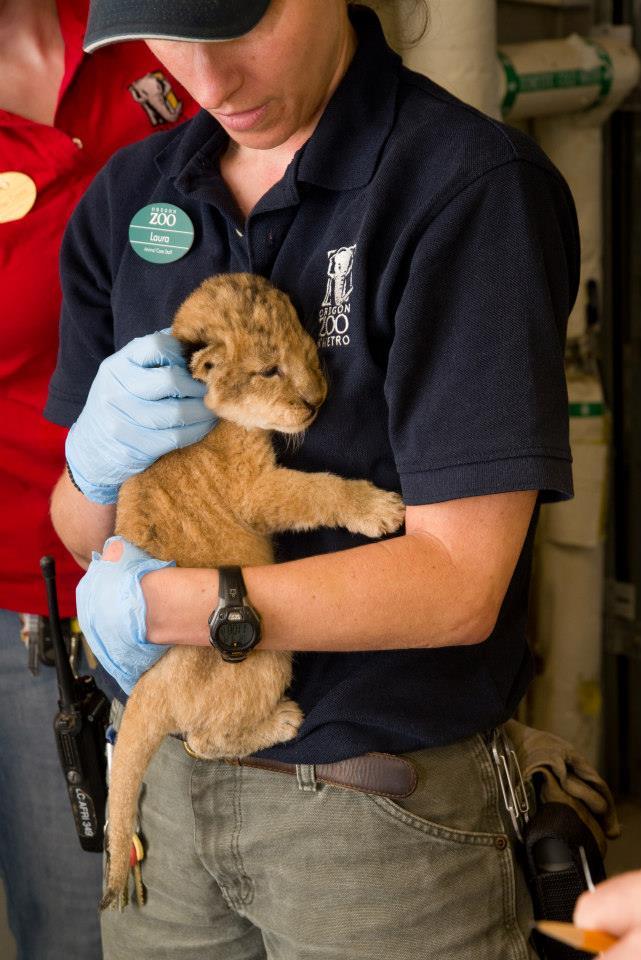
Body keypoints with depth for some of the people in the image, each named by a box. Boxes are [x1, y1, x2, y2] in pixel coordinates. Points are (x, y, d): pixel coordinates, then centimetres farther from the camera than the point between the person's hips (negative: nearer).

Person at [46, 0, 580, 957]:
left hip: (381, 802, -5)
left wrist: (146, 603, -15)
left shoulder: (473, 184, -17)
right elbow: (85, 537, 8)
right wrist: (96, 463, -15)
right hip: (170, 774, 5)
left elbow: (458, 586, -21)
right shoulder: (127, 197, 2)